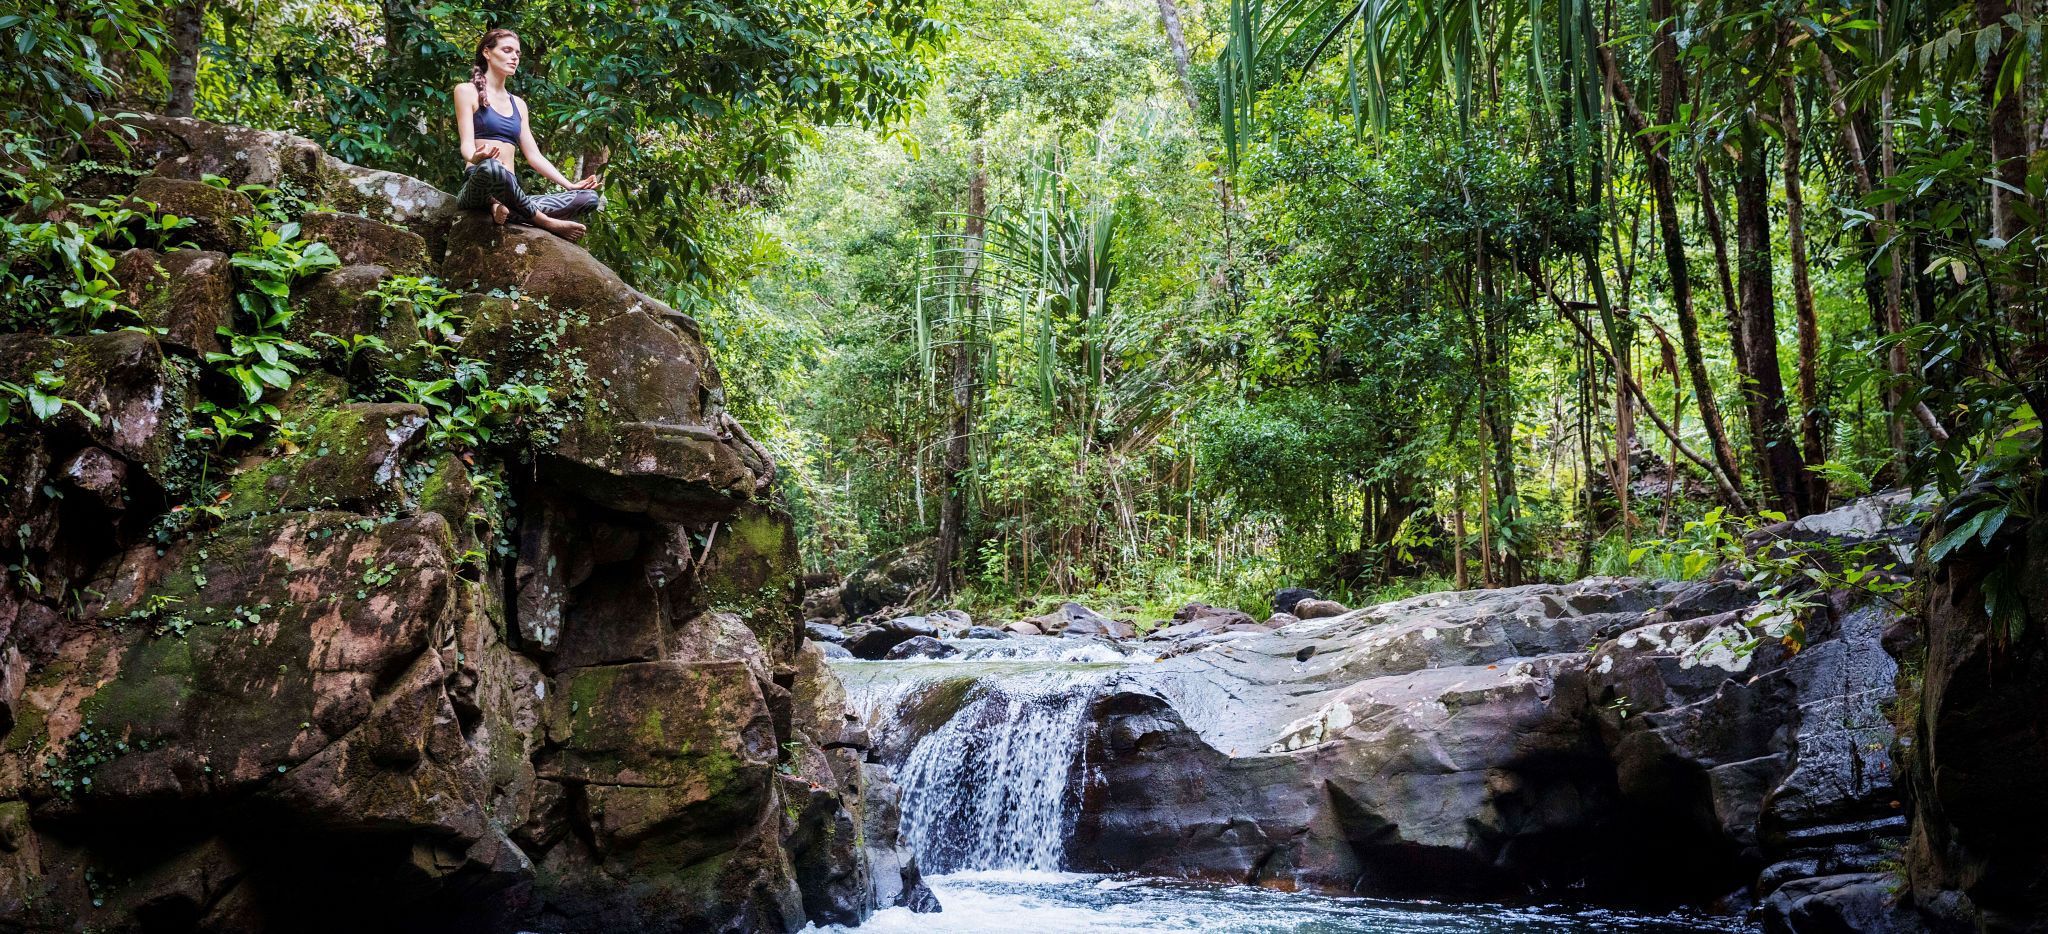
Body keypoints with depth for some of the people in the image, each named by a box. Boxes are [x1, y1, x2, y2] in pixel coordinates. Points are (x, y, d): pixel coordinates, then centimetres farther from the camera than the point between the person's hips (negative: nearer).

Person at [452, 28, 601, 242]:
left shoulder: (518, 104, 24)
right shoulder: (467, 91, 7)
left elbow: (534, 155, 20)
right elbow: (466, 144, -6)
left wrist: (570, 185, 7)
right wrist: (476, 158, -30)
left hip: (509, 195, 6)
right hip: (477, 187, -6)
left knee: (590, 198, -13)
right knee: (490, 168, -44)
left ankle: (509, 212, -27)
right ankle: (546, 223, -28)